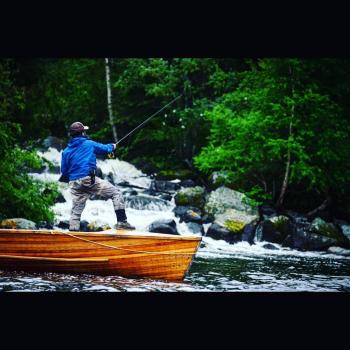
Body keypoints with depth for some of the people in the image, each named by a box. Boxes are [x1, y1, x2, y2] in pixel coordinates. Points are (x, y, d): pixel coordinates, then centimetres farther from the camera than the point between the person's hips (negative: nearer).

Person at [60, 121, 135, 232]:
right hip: (89, 180, -4)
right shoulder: (89, 144, 5)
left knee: (76, 210, 11)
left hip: (74, 184, 4)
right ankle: (121, 221, -10)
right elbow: (105, 148, 19)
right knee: (116, 193, 2)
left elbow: (64, 171, 14)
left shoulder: (66, 151, 12)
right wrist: (112, 146, 41)